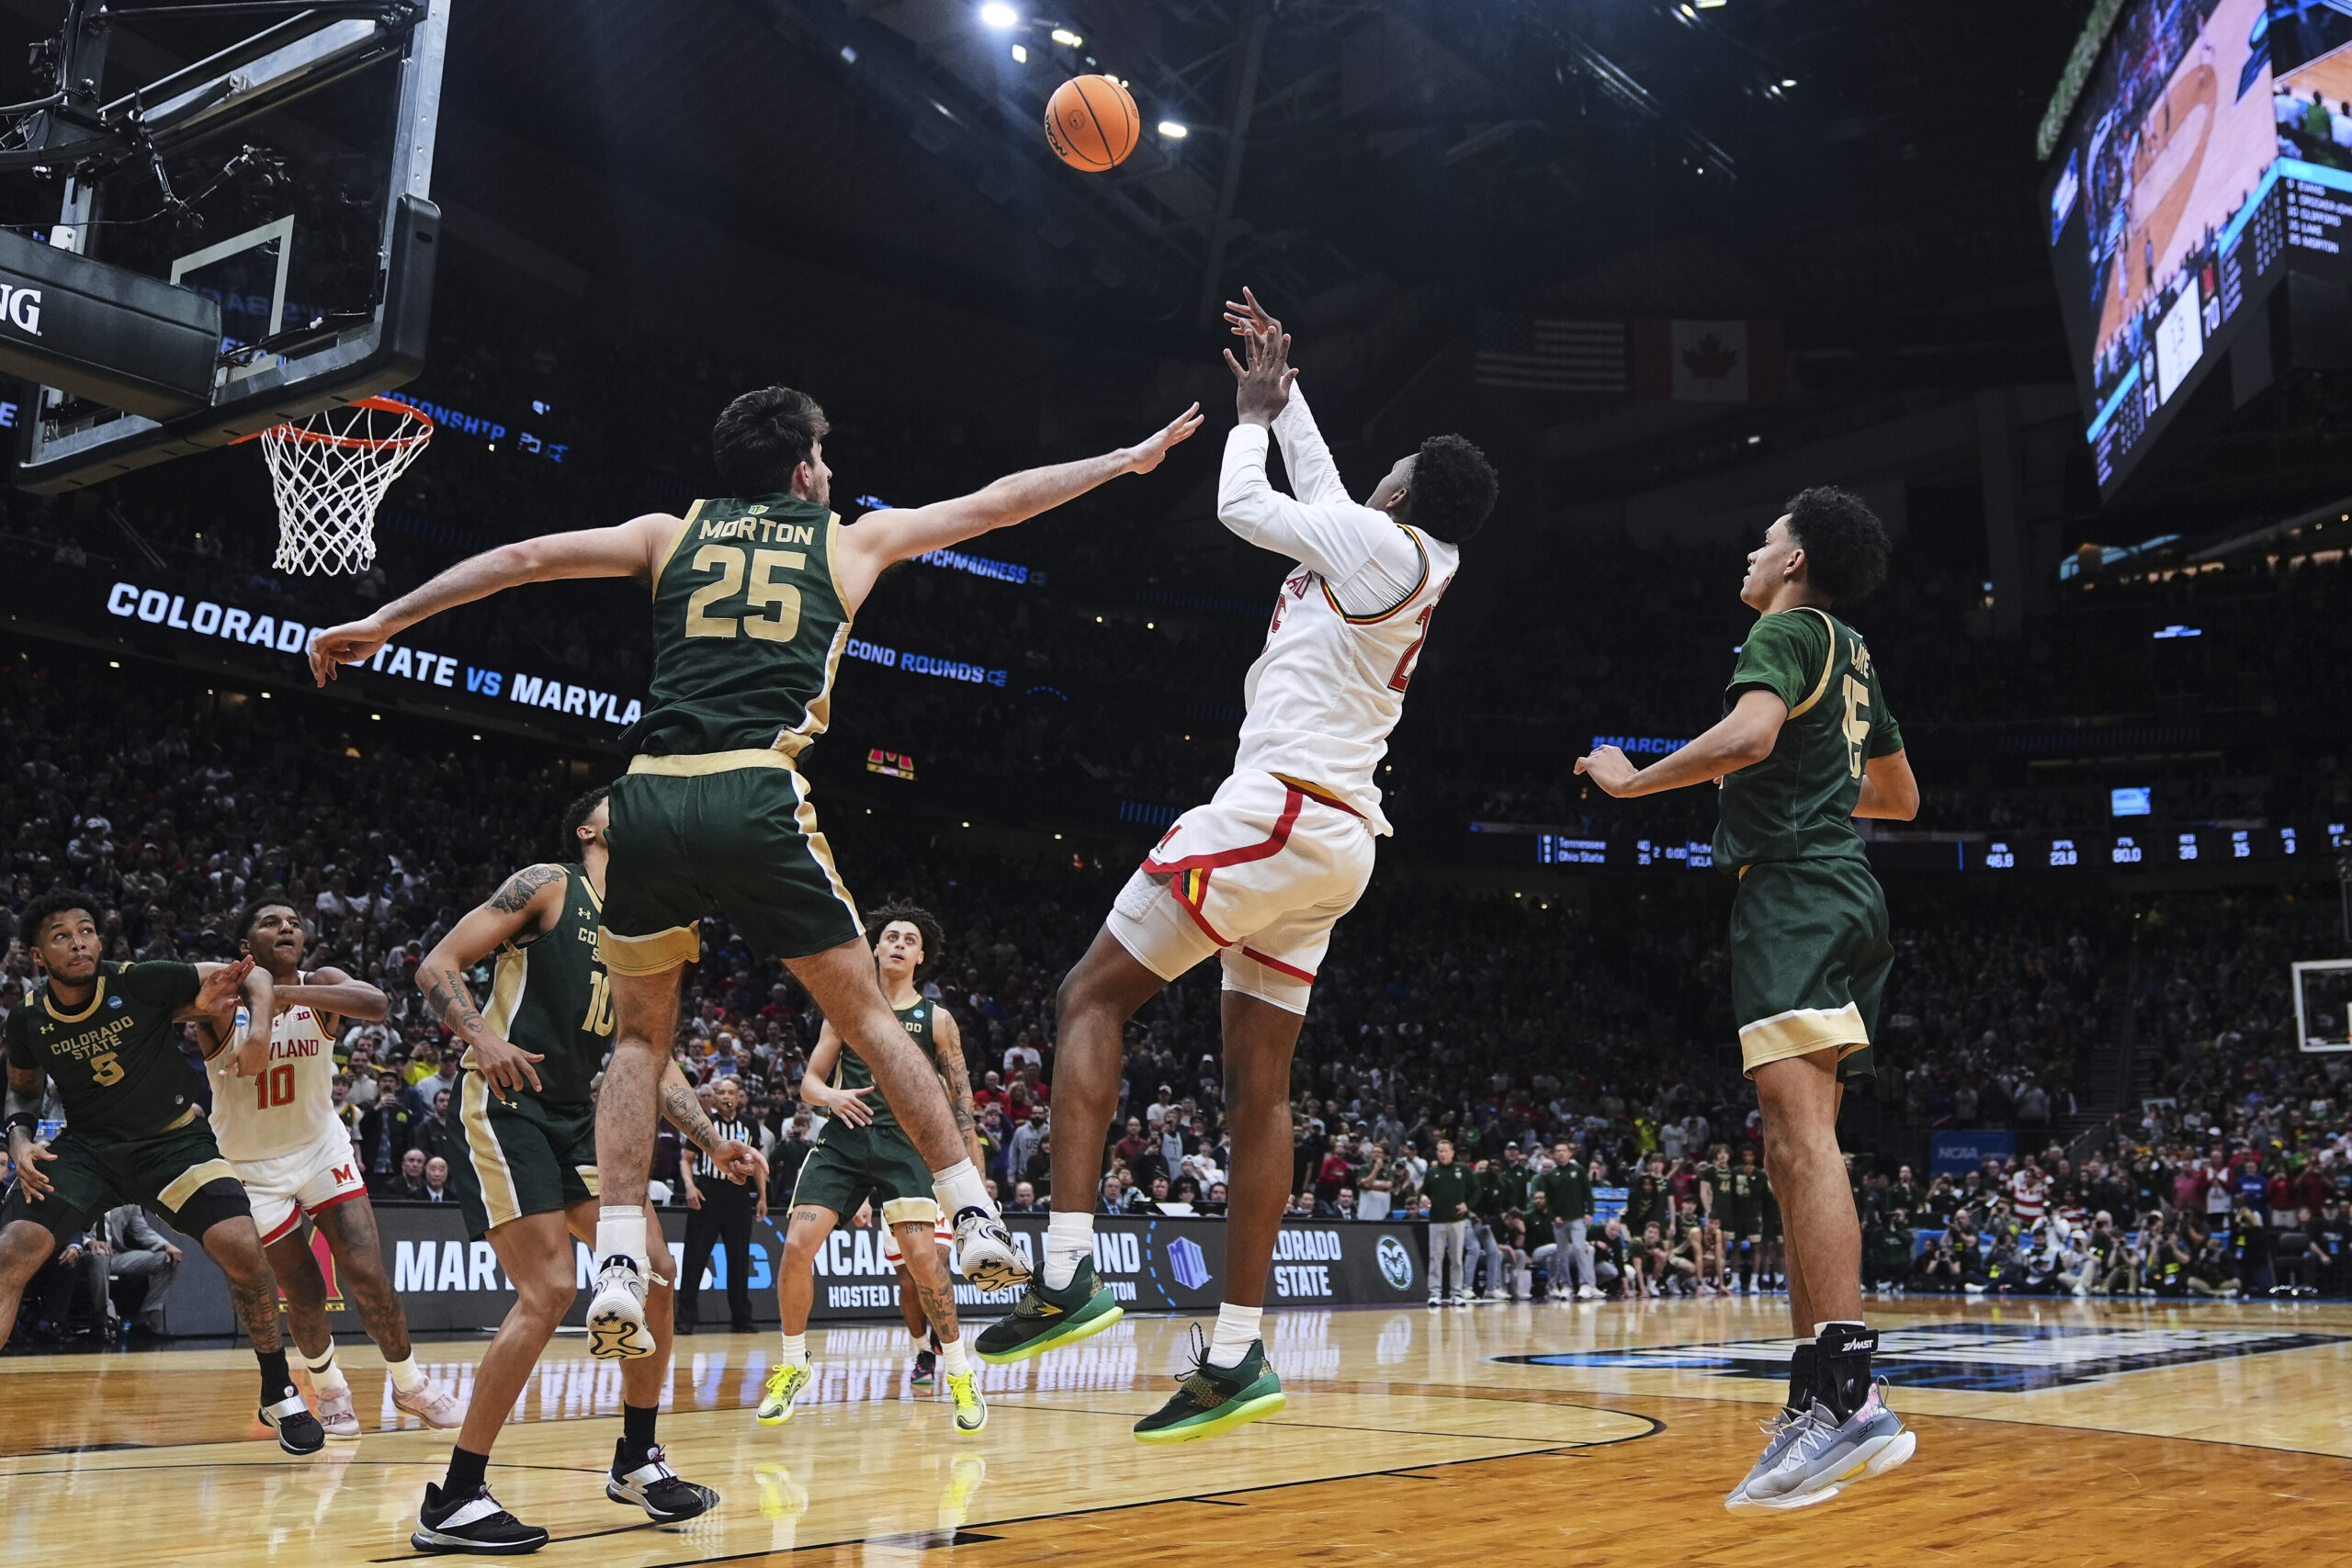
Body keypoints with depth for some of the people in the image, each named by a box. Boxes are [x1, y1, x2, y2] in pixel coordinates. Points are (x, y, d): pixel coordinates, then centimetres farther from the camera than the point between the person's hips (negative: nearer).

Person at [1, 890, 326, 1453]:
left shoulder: (141, 982, -16)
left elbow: (253, 976, -12)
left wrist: (251, 1025, -32)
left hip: (175, 1138, -2)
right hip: (86, 1147, 3)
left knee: (244, 1251, -20)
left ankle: (279, 1395, 1)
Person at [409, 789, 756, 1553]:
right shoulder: (547, 884, -4)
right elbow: (437, 966, -10)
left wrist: (716, 1144, 7)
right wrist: (482, 1037, -28)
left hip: (575, 1117, 8)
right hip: (502, 1107, -8)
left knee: (654, 1272, 4)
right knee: (549, 1290, -18)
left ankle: (636, 1461, 21)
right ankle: (451, 1503, -9)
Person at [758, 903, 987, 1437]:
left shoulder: (936, 1019, 8)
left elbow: (960, 1099, 8)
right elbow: (810, 1081, 13)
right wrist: (831, 1096, -11)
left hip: (904, 1142, -2)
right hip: (843, 1138, 2)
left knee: (923, 1256, -16)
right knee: (797, 1246, -11)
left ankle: (960, 1372, 2)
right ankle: (794, 1366, 11)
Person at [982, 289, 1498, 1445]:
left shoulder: (1385, 546, -6)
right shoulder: (1404, 569, 18)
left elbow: (1241, 504, 6)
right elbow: (1316, 487, 35)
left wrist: (1251, 415, 23)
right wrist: (1282, 385, 42)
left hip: (1277, 811, -9)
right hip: (1337, 842, 9)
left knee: (1094, 994, -3)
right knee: (1257, 1089, 6)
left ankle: (1068, 1270, -12)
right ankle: (1236, 1354, 6)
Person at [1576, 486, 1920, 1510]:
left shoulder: (1786, 630, -1)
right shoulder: (1851, 657, 26)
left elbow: (1749, 734, -21)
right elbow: (1901, 797, 33)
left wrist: (1632, 781, -10)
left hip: (1793, 888, -10)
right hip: (1845, 889, 10)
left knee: (1801, 1132, -21)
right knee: (1794, 1147, 7)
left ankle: (1851, 1398, -31)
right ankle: (1816, 1404, 6)